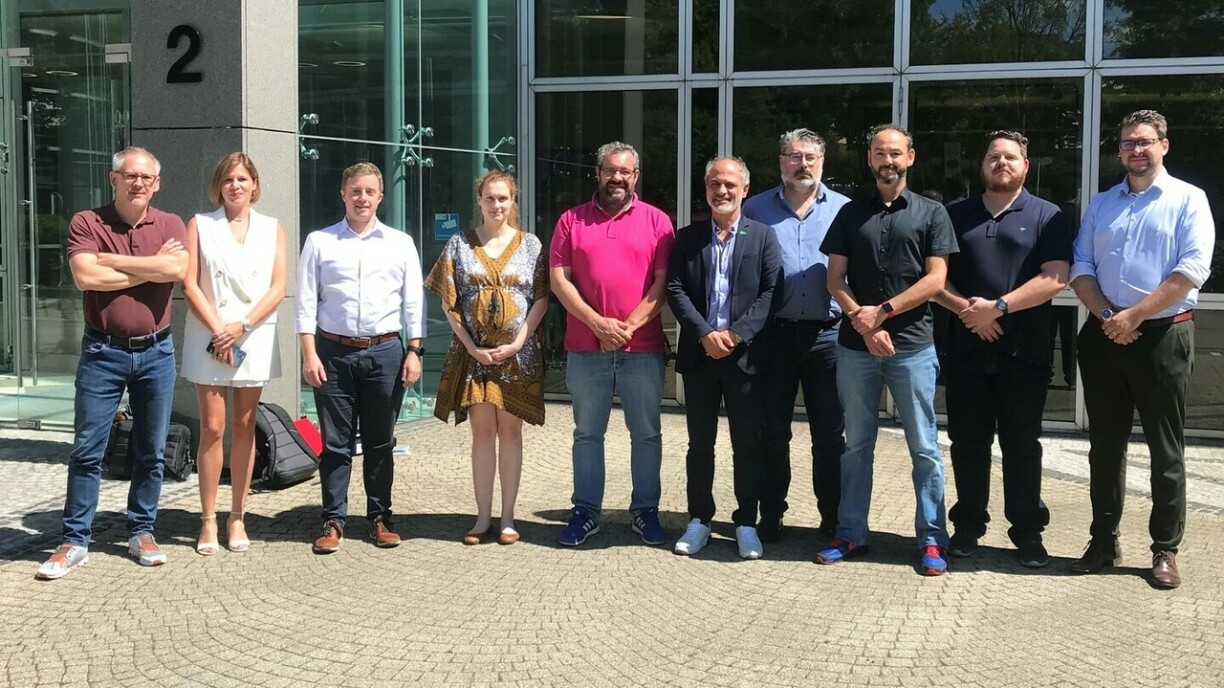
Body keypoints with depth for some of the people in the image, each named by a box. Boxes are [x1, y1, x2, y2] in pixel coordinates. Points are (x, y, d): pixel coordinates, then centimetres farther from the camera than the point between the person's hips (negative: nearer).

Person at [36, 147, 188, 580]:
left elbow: (178, 270, -17)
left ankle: (142, 532, 22)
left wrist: (112, 260, -13)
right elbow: (85, 276, -18)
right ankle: (75, 540, 10)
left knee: (151, 451, 9)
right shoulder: (86, 223, -2)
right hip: (102, 352, -2)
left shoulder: (170, 225, 3)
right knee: (87, 450, 2)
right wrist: (152, 268, -11)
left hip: (156, 352, 2)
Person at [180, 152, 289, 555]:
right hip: (209, 337, -1)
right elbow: (190, 285, -1)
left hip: (254, 338, 1)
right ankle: (208, 521, 2)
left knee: (245, 428, 5)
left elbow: (278, 288, 1)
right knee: (212, 428, -4)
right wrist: (217, 330, -11)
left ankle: (237, 518, 12)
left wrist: (241, 326, -11)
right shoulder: (200, 225, 6)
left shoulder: (272, 229, 9)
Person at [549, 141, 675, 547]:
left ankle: (645, 511, 15)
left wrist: (630, 326, -11)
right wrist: (597, 323, -10)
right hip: (586, 348, 1)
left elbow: (663, 282, -2)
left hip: (642, 347, -1)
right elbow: (558, 278, 0)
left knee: (647, 433, 5)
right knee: (587, 433, 8)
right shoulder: (572, 220, 7)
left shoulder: (656, 221, 5)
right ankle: (586, 511, 16)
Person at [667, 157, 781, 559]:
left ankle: (746, 524, 14)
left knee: (747, 445, 4)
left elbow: (770, 292, -4)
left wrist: (737, 334, -15)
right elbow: (675, 290, 0)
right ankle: (699, 520, 19)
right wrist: (705, 334, -13)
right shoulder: (688, 238, 8)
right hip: (699, 355, 2)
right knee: (700, 443, 9)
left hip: (744, 355, -1)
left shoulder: (763, 236, 4)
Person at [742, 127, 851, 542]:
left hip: (827, 334, 0)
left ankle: (833, 518, 18)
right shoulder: (756, 209, 6)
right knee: (772, 431, 8)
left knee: (829, 434, 7)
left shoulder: (843, 210, 5)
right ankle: (770, 515, 19)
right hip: (774, 334, 0)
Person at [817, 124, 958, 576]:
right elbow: (835, 279, 5)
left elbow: (935, 279, -4)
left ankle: (932, 540, 9)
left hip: (912, 347, -2)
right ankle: (851, 534, 17)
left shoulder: (931, 213, 4)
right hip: (855, 347, 2)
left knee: (924, 447, 2)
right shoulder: (851, 214, 10)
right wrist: (861, 320, -11)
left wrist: (883, 311, -12)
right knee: (856, 446, 9)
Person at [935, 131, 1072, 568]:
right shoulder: (955, 215, 12)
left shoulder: (1047, 216, 4)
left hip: (1024, 351, -2)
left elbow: (1054, 278, -8)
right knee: (967, 440, 7)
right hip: (965, 348, 2)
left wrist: (998, 307, -16)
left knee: (1022, 443, 4)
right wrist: (963, 306, -10)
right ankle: (968, 525, 18)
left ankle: (1027, 530, 14)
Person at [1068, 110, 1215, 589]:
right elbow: (1081, 268, 8)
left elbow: (1191, 271, -11)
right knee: (1104, 444, 10)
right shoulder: (1101, 204, 14)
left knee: (1166, 449, 2)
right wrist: (1106, 318, -9)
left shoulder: (1188, 200, 0)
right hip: (1103, 335, 4)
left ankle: (1165, 549, 11)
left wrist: (1133, 316, -15)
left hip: (1162, 335, -4)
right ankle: (1103, 541, 19)